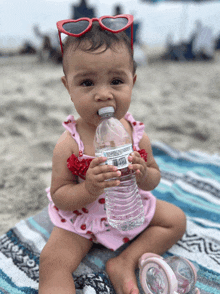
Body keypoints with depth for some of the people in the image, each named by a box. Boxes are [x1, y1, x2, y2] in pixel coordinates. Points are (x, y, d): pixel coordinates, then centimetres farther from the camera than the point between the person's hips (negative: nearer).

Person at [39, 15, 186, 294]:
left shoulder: (136, 135, -14)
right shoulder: (69, 145, -23)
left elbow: (155, 177, -1)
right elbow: (59, 196, -17)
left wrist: (143, 175, -26)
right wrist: (89, 189, -37)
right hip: (82, 217, -3)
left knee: (176, 219, 4)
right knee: (51, 264, -21)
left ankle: (124, 263, -1)